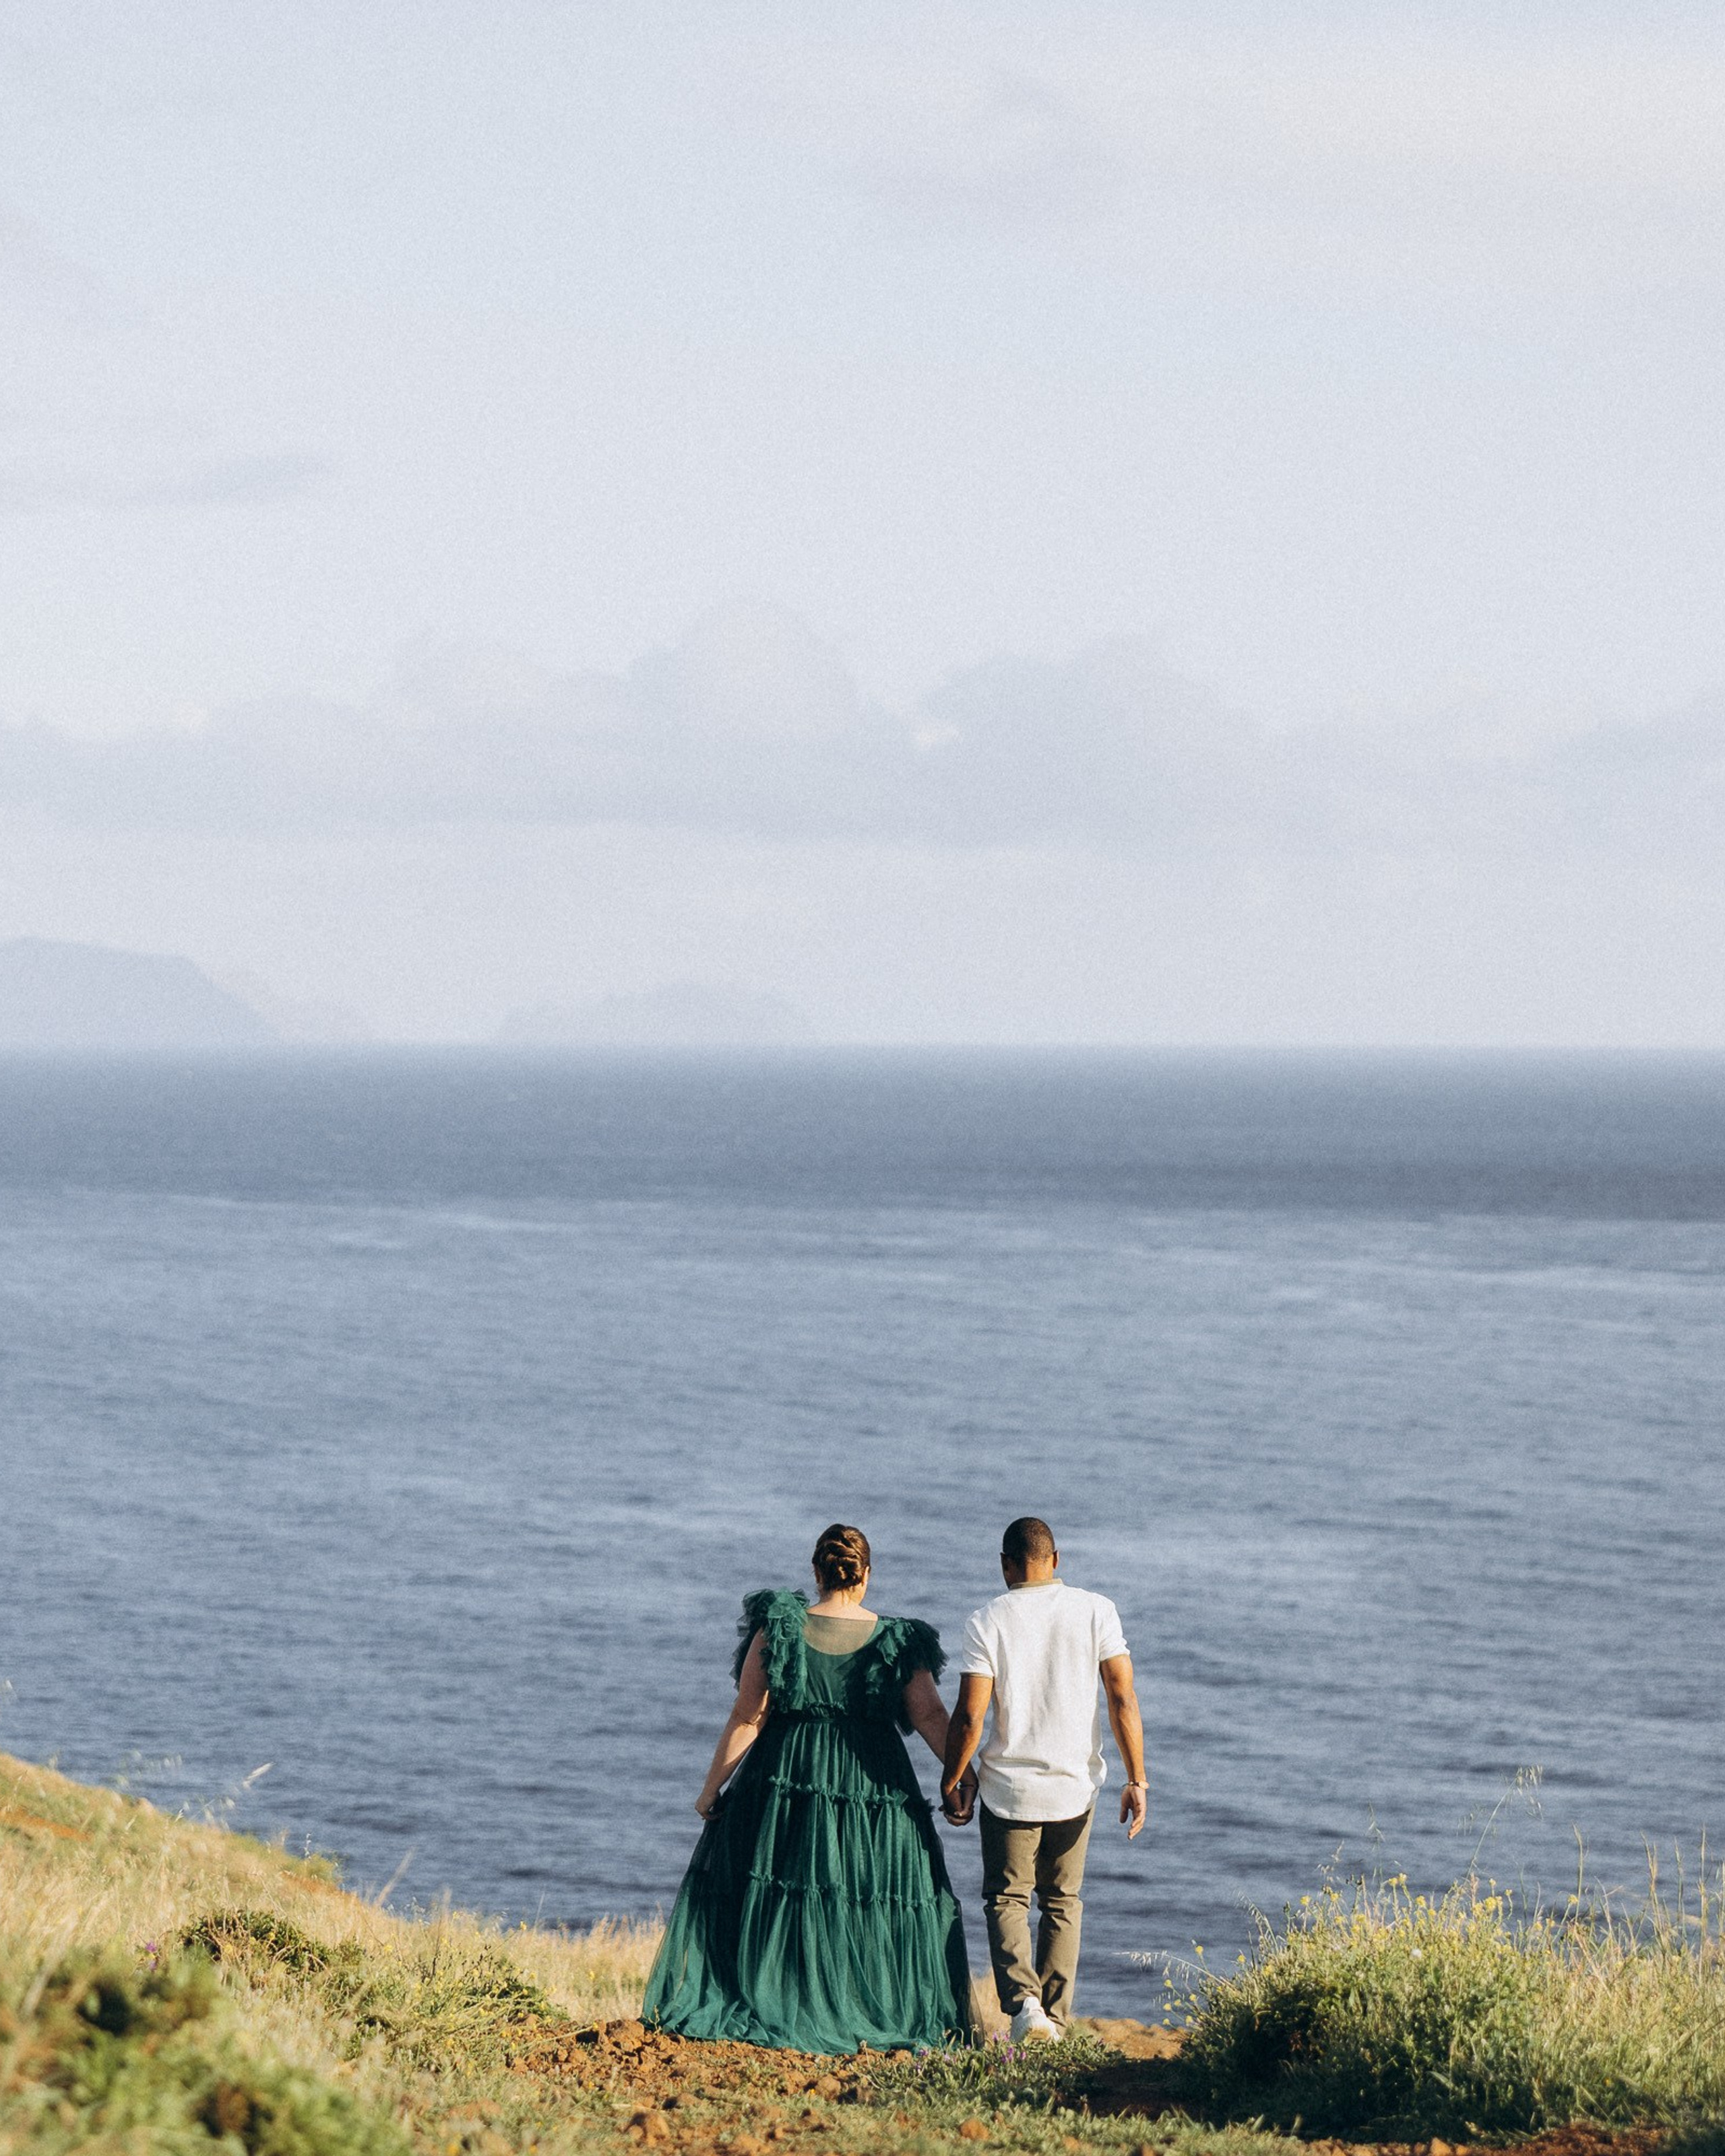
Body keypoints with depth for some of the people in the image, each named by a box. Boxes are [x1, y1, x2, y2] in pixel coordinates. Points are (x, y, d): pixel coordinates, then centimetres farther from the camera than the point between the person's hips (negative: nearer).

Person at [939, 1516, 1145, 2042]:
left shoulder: (988, 1621, -8)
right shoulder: (1096, 1610, -4)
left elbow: (970, 1715, -11)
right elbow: (1123, 1698, -7)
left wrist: (952, 1781, 2)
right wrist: (1137, 1780, -2)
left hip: (1009, 1788, -2)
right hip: (1075, 1783, 2)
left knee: (1006, 1899, 11)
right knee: (1063, 1902, 18)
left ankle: (1023, 1999, -10)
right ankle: (1057, 2018, 16)